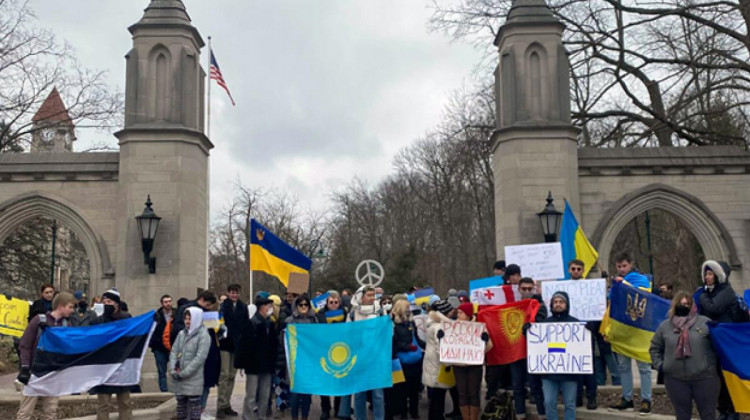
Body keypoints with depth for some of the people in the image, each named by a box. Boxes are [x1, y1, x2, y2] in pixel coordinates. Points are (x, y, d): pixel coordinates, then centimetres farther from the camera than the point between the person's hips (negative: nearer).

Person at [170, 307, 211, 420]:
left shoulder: (203, 335, -6)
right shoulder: (181, 334, 11)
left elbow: (200, 358, -13)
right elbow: (173, 352, 9)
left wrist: (183, 373, -15)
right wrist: (172, 370, -7)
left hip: (193, 379, -6)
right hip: (178, 379, 6)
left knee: (194, 407, -1)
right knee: (181, 405, 14)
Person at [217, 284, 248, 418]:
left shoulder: (243, 307, 7)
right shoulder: (223, 305, -5)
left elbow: (246, 325, 6)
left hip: (237, 345, 4)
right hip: (225, 343, -4)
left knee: (232, 375, 10)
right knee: (224, 374, -6)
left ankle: (226, 405, 18)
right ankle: (221, 406, -1)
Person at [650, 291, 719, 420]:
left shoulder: (704, 322, -3)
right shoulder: (665, 326, 5)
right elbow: (654, 348, 15)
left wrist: (714, 364, -7)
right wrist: (659, 365, 4)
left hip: (705, 378, -2)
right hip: (675, 379, 2)